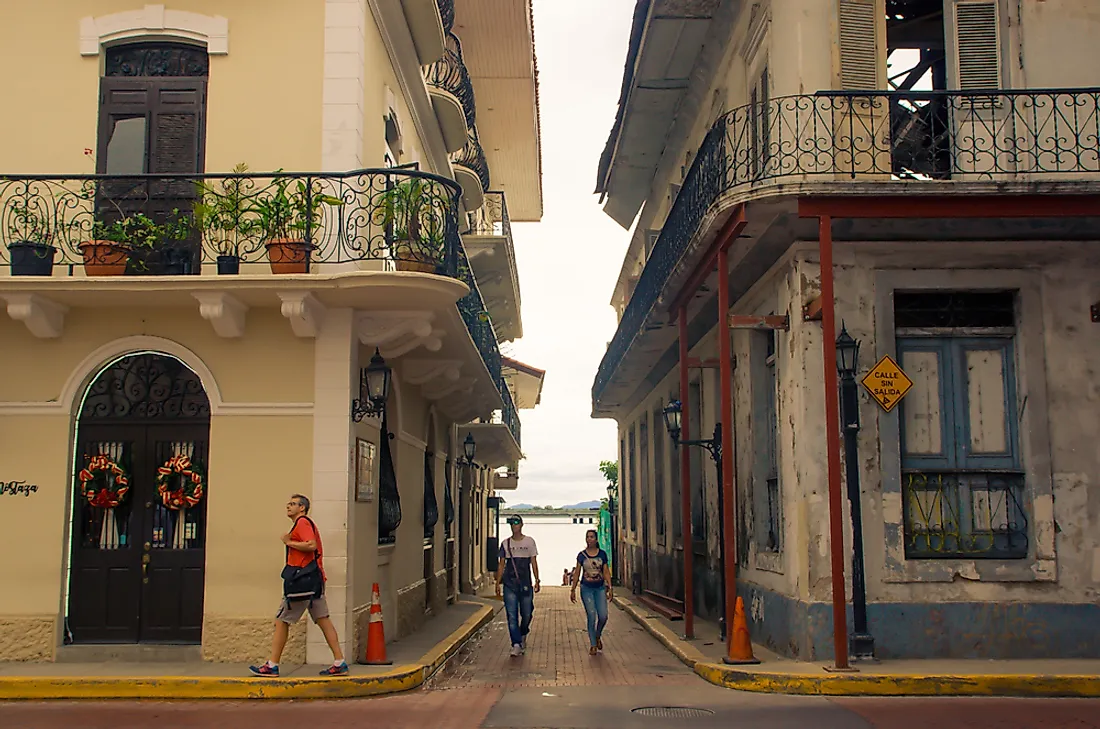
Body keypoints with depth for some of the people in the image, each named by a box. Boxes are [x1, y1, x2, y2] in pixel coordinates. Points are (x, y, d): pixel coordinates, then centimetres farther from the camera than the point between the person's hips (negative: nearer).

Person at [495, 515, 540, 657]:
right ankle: (516, 645, -2)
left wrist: (537, 580, -1)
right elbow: (501, 564, 8)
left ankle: (523, 635, 34)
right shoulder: (506, 543, 6)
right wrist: (498, 583, 2)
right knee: (512, 616, -5)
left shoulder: (529, 542, 4)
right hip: (510, 584, 0)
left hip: (525, 584, 0)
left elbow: (534, 562, 6)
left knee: (527, 614, 7)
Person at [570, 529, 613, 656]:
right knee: (591, 616, -5)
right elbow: (577, 573, 5)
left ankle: (598, 635, 24)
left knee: (603, 616, -6)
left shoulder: (602, 554, 3)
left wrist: (609, 588, -2)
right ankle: (593, 645, 7)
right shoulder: (581, 555, 1)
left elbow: (606, 572, 5)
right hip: (586, 589, -1)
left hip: (600, 588, 1)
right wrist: (573, 590, 5)